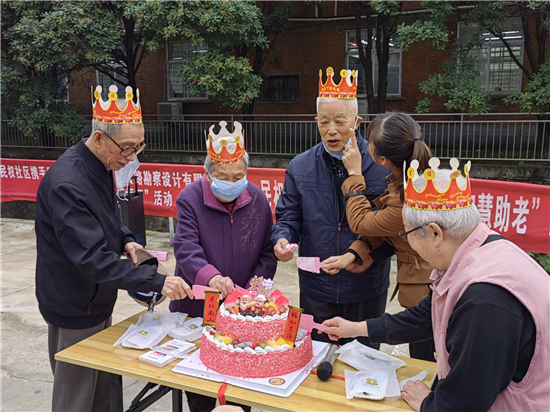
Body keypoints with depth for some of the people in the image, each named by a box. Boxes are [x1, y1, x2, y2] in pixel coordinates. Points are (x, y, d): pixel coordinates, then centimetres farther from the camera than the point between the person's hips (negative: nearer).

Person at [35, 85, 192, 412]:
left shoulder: (102, 166, 3)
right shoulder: (66, 183, -28)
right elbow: (91, 258, -32)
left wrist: (125, 240, -2)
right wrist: (156, 281, -35)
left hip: (98, 300, 9)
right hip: (75, 309, -8)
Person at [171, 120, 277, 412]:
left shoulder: (257, 199, -3)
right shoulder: (190, 198, -12)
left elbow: (267, 251, 2)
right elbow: (186, 248, -23)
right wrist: (210, 276, -41)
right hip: (195, 308, -2)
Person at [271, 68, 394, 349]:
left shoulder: (381, 166, -6)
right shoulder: (300, 167, 1)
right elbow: (288, 217, 5)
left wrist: (375, 255, -18)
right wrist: (282, 239, -16)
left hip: (366, 290, -1)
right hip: (316, 290, 2)